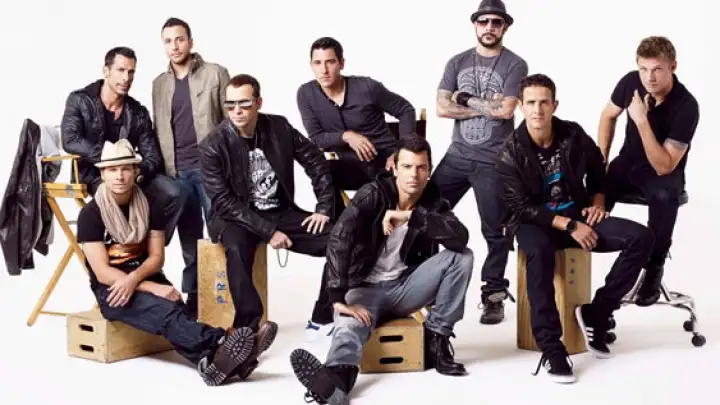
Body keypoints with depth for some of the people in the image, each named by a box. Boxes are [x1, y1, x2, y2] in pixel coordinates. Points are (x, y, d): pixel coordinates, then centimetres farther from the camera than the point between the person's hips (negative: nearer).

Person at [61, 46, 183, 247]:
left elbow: (153, 156, 1)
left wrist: (140, 171, -23)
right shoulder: (79, 100, -4)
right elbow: (70, 141, -18)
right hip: (92, 173, -4)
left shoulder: (138, 112, 5)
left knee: (172, 194, -21)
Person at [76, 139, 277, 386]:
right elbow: (102, 272, -14)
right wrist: (152, 288, -24)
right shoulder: (91, 214, -9)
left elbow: (156, 257, 3)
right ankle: (222, 344, -59)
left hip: (144, 278, 4)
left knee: (170, 310, -30)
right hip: (110, 289, -4)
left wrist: (134, 278, -20)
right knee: (164, 309, -34)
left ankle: (210, 360, -57)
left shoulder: (150, 207, 4)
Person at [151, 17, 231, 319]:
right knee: (190, 241, 9)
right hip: (176, 171, 4)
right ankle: (194, 300, 16)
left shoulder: (215, 74, 2)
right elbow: (158, 130, 16)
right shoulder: (159, 83, 15)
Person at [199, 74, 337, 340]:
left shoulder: (279, 127, -3)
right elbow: (224, 202, -17)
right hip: (236, 217, -4)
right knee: (237, 248, -39)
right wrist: (267, 231, -24)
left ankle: (323, 318, -1)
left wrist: (324, 208, -2)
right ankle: (248, 328, -31)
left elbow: (317, 163, 7)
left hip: (280, 213, 4)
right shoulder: (213, 146, -13)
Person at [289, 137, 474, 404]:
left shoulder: (433, 203, -1)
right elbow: (338, 241, -25)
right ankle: (335, 379, -69)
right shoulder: (373, 194, -11)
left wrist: (410, 216, -29)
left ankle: (436, 339, -10)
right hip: (366, 289, -3)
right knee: (349, 326, -36)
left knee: (462, 256, -15)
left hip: (406, 287, 4)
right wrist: (339, 298, -35)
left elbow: (460, 237, -21)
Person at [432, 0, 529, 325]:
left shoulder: (515, 65, -1)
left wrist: (466, 98, -4)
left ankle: (493, 295, 13)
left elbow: (505, 110, -14)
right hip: (457, 156, 4)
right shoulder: (457, 62, 10)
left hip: (493, 162, -3)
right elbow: (442, 108, -1)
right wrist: (486, 107, -7)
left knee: (494, 231, 2)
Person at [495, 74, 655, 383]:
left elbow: (597, 171, 19)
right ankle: (550, 347, -35)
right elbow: (521, 207, -16)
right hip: (534, 222, -4)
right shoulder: (512, 153, -12)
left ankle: (595, 312, -7)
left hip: (578, 214, 5)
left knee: (641, 238, -15)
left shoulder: (573, 135, -2)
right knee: (539, 250, -41)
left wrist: (597, 203, 2)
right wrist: (569, 225, -22)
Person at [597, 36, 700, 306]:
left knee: (664, 196, -38)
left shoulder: (686, 107, -27)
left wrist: (642, 121, -36)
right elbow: (609, 116, 9)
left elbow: (664, 167, -29)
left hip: (665, 173, -4)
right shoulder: (631, 82, -12)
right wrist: (601, 158, 0)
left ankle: (654, 268, -17)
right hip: (628, 162, 4)